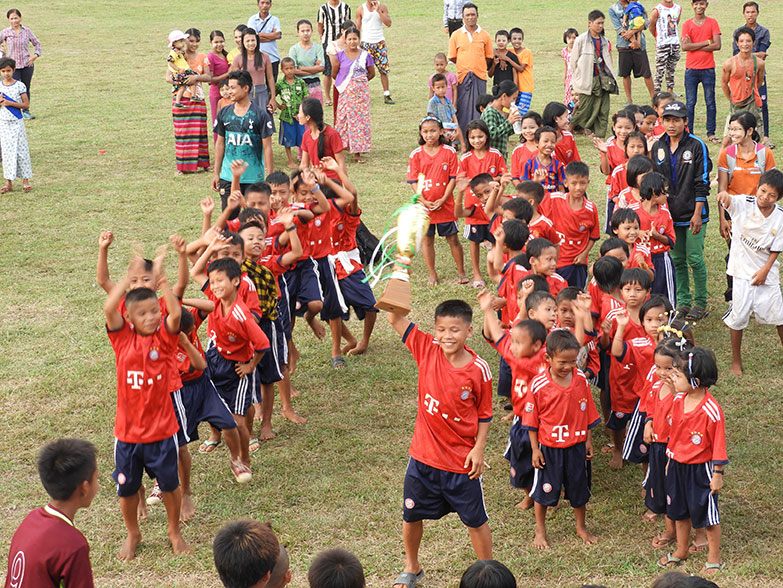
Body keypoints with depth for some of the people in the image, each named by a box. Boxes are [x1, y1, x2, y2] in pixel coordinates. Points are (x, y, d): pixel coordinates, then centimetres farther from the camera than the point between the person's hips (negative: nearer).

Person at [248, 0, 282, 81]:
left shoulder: (275, 20, 9)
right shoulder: (252, 20, 6)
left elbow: (277, 35, -8)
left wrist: (260, 34, -5)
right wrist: (271, 36, -6)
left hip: (273, 58, 1)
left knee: (272, 83, 1)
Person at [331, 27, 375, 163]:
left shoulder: (365, 55, 1)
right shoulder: (340, 55, -1)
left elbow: (371, 73, 11)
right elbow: (334, 74, 7)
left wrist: (360, 82, 10)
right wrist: (345, 83, 12)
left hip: (361, 91, 1)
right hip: (346, 92, -1)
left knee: (360, 119, 1)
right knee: (345, 119, -2)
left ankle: (357, 153, 5)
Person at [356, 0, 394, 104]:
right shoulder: (361, 9, 0)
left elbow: (388, 23, -10)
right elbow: (357, 28, 4)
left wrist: (378, 10, -17)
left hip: (380, 42, 1)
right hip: (366, 43, -1)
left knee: (384, 70, -2)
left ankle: (387, 95, 3)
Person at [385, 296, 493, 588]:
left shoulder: (479, 370, -15)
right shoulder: (427, 349, -10)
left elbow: (485, 414, -4)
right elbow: (395, 318, -12)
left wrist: (479, 449, -13)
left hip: (461, 460, -3)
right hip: (423, 455, 3)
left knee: (475, 520, 13)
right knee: (411, 515, 18)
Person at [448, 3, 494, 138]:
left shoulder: (485, 35, 6)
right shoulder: (456, 35, 5)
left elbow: (489, 57, 12)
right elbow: (452, 57, 8)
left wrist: (478, 66, 10)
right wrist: (465, 66, 8)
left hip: (479, 77, 0)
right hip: (463, 76, 0)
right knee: (463, 108, -3)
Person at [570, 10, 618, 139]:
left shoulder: (604, 41, 11)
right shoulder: (581, 40, -5)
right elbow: (573, 62, 0)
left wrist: (610, 78, 12)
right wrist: (576, 84, 2)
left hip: (602, 79, 5)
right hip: (587, 81, -5)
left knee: (603, 111, 0)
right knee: (584, 110, -3)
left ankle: (600, 137, 5)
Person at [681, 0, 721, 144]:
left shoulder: (712, 22, 3)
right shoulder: (687, 24, 3)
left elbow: (717, 45, -7)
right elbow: (684, 47, -9)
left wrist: (694, 46, -10)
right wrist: (706, 42, -11)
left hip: (708, 68, 0)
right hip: (691, 68, 0)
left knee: (710, 102, 4)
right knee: (690, 103, 2)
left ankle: (711, 134, 10)